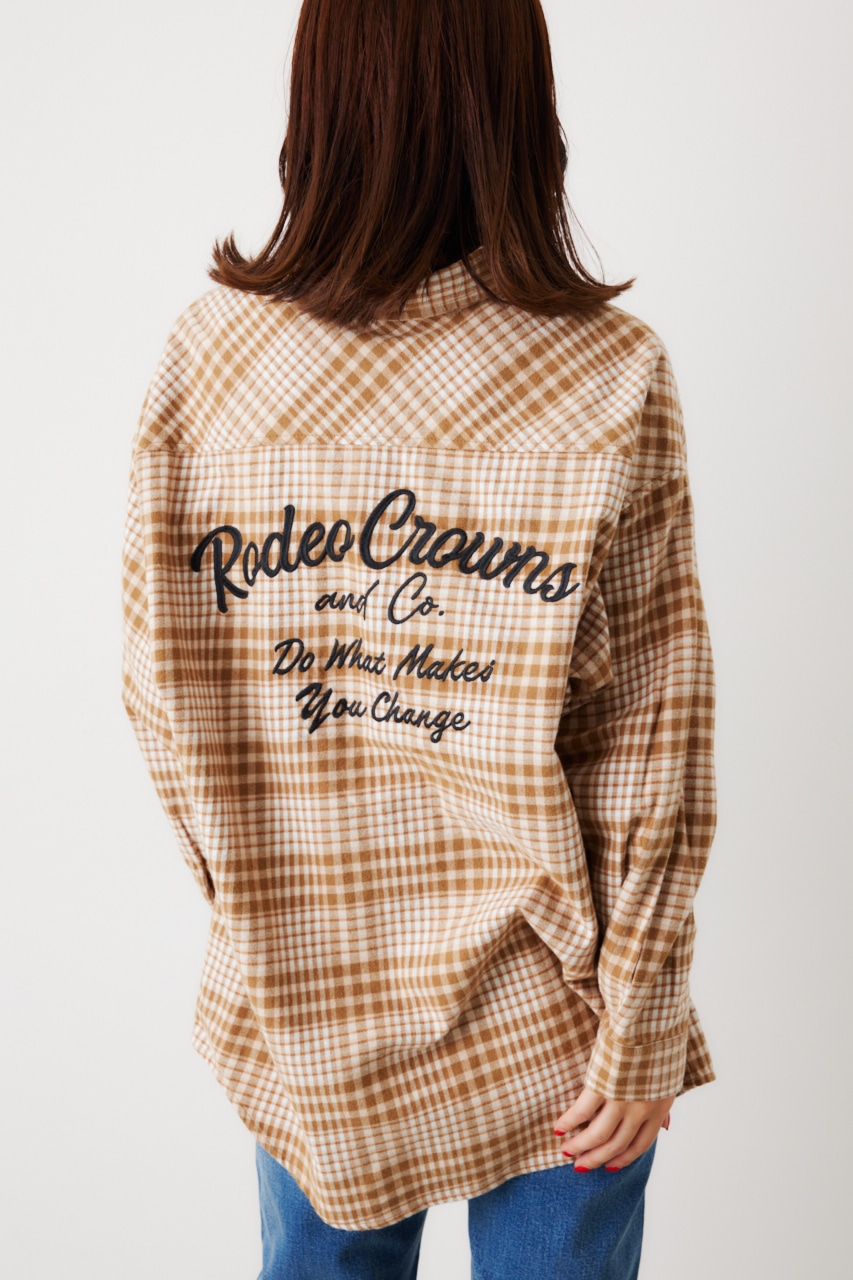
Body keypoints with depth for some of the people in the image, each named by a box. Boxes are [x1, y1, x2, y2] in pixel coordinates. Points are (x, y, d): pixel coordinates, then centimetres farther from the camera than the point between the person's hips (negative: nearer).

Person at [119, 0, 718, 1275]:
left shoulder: (207, 349, -11)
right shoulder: (611, 377, -17)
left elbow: (161, 690, -3)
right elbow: (652, 753, -15)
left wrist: (257, 897, 11)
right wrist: (638, 1028, -4)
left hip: (298, 994, 3)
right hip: (541, 1023, -2)